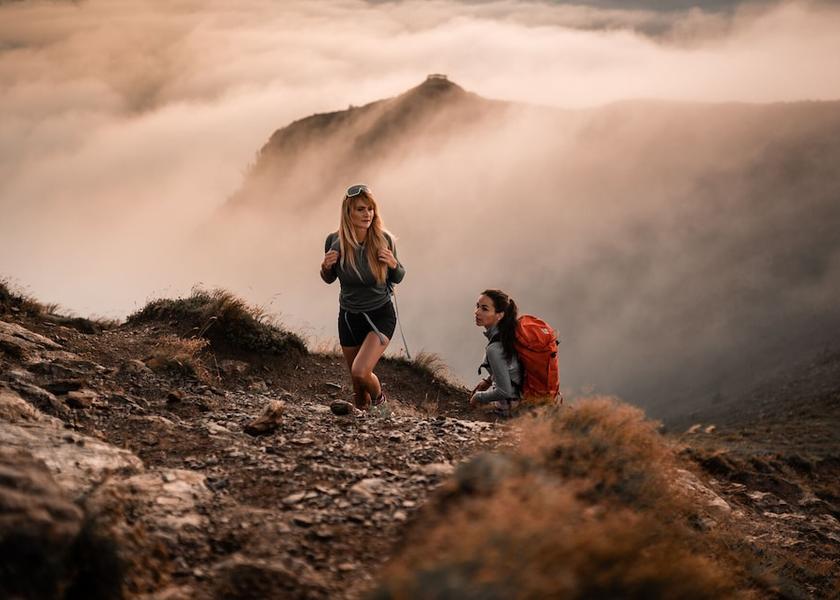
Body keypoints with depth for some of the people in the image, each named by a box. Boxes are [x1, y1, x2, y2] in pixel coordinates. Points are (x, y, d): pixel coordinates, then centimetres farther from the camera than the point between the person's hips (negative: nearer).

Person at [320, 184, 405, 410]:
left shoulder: (384, 240, -15)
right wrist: (325, 267, -17)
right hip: (349, 317, 3)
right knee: (357, 383, 14)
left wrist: (393, 264, -22)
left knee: (360, 372, -21)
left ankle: (378, 396, 12)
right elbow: (329, 278, 6)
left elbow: (397, 279, 0)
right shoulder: (335, 241, -13)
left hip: (380, 315, -2)